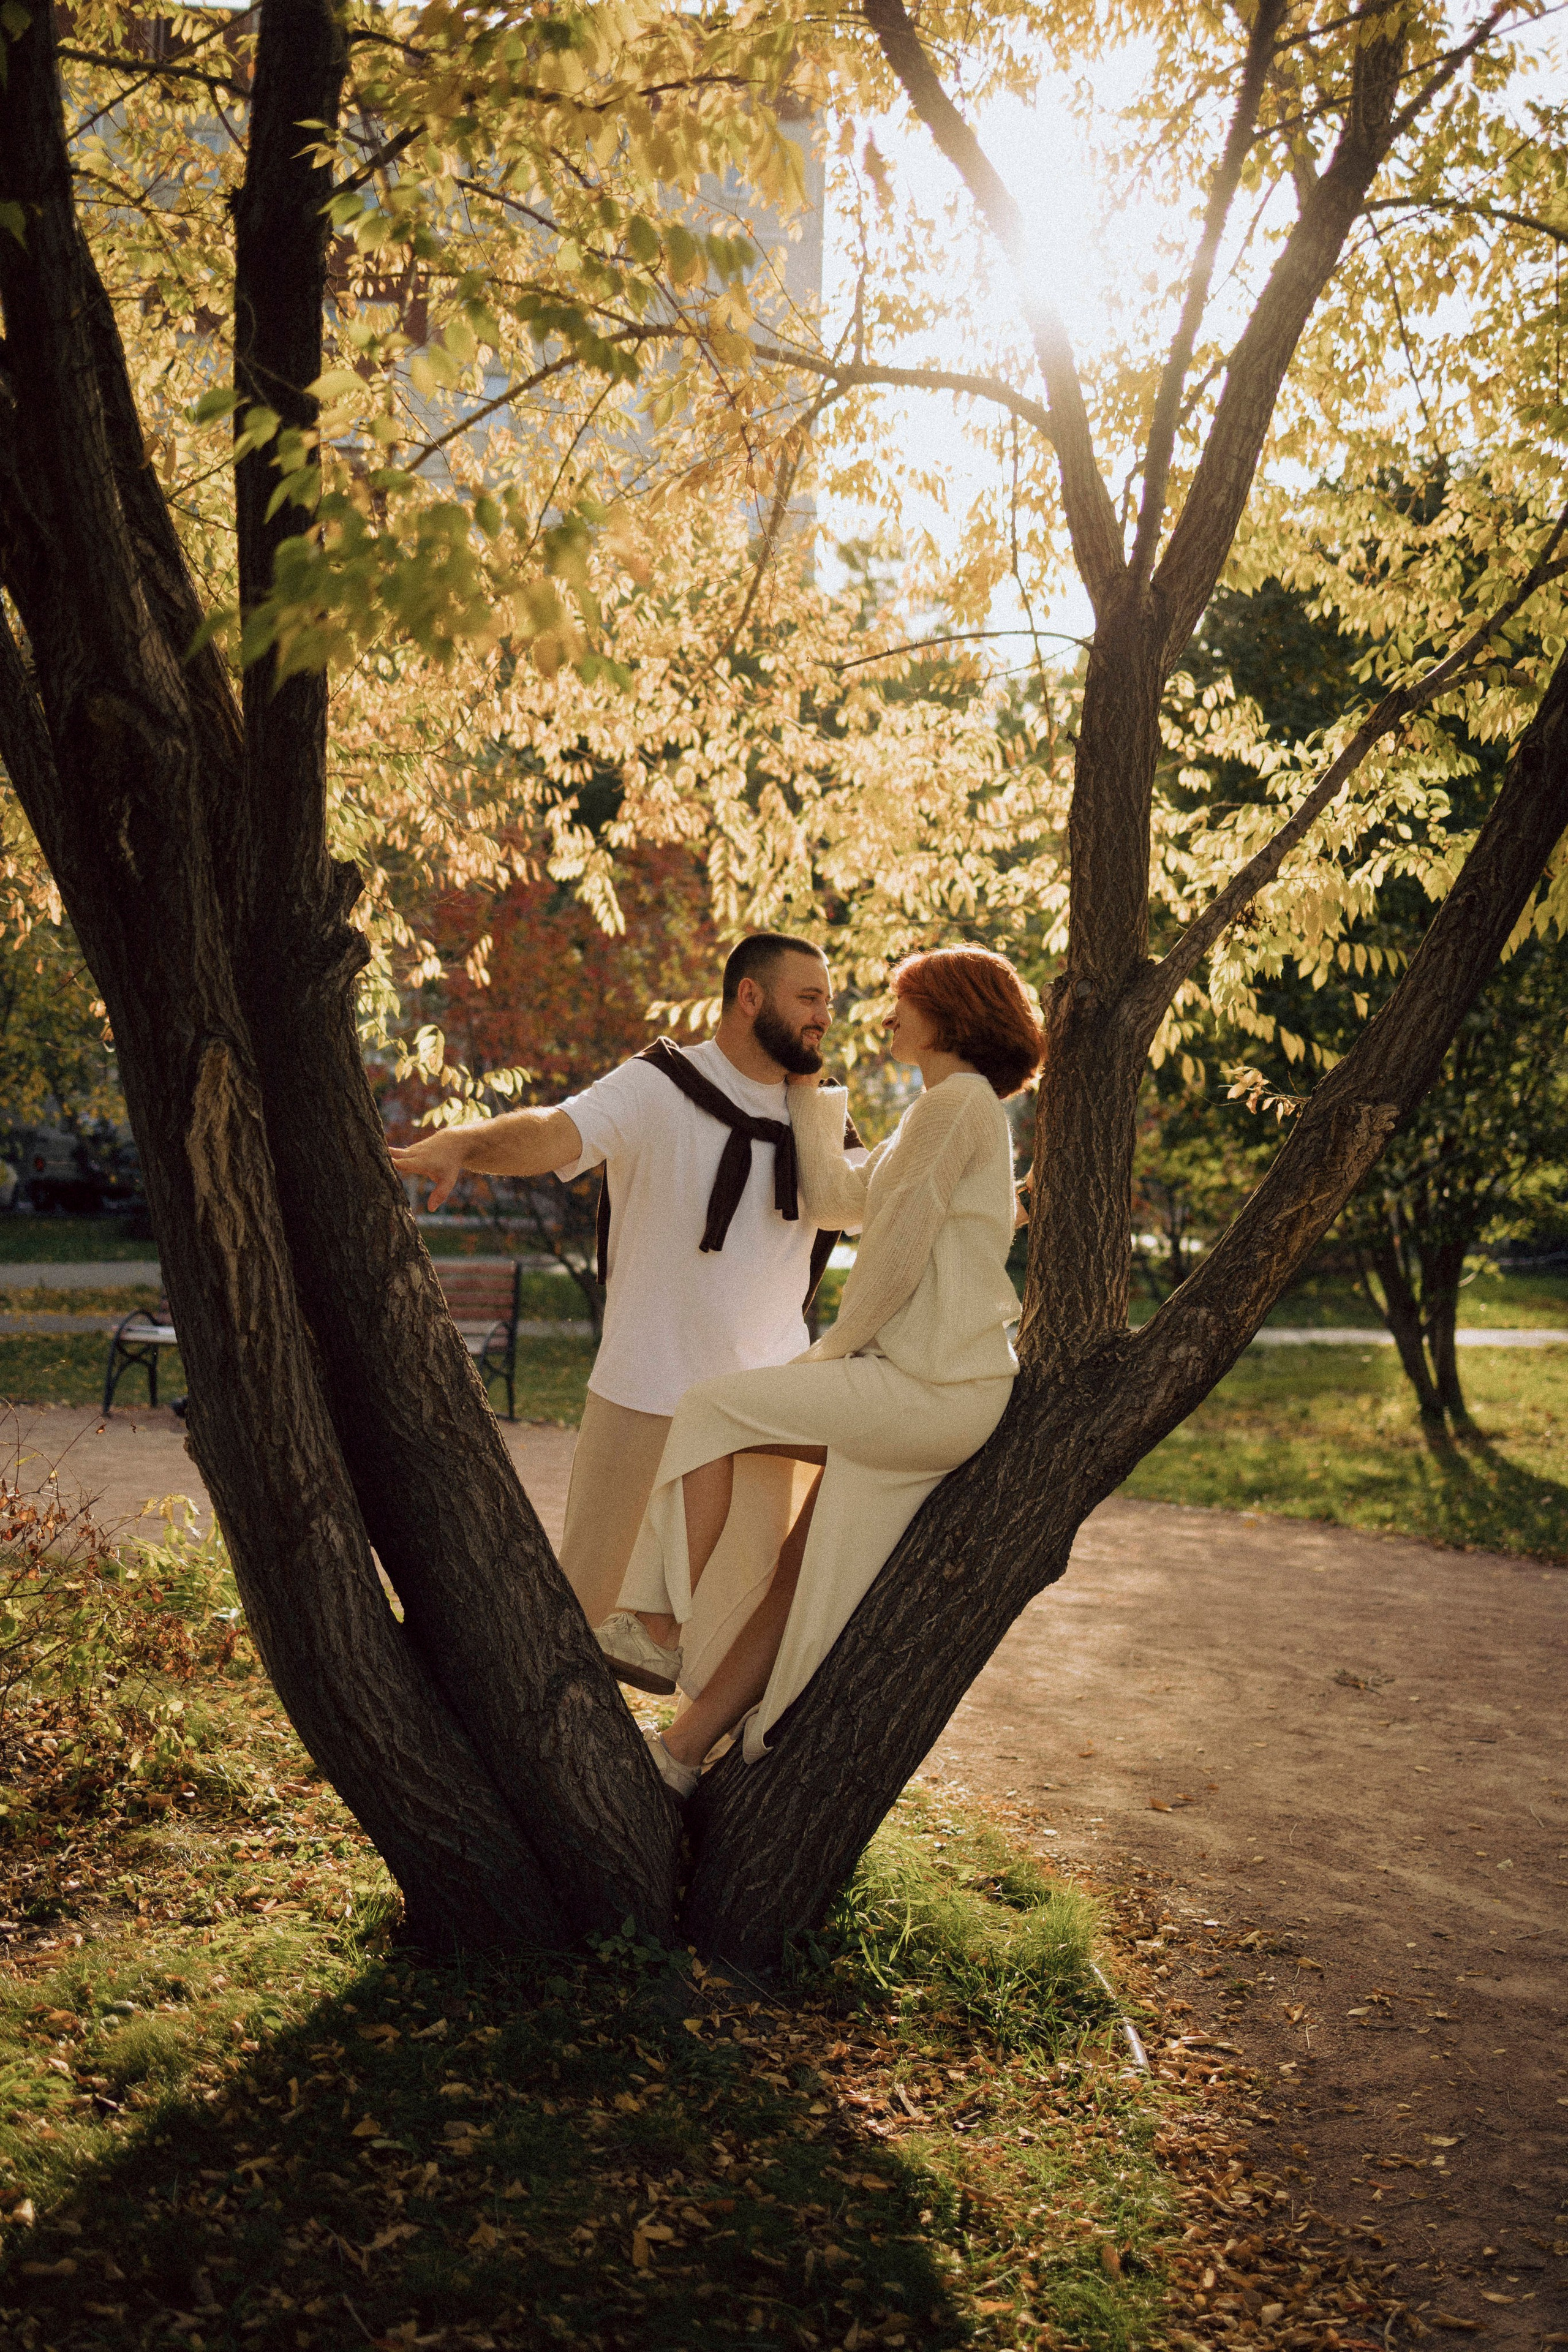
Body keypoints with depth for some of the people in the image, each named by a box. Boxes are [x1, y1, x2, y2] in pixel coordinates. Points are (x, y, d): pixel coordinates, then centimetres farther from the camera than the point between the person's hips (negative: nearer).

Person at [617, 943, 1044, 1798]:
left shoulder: (958, 1101, -9)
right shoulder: (944, 1112, 22)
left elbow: (900, 1245, -13)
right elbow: (837, 1198, 21)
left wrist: (835, 1347, -3)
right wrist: (807, 1093, 22)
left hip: (929, 1389, -9)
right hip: (928, 1395, 9)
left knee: (712, 1410, -7)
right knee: (799, 1575, 8)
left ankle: (668, 1631, -3)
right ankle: (683, 1749, 12)